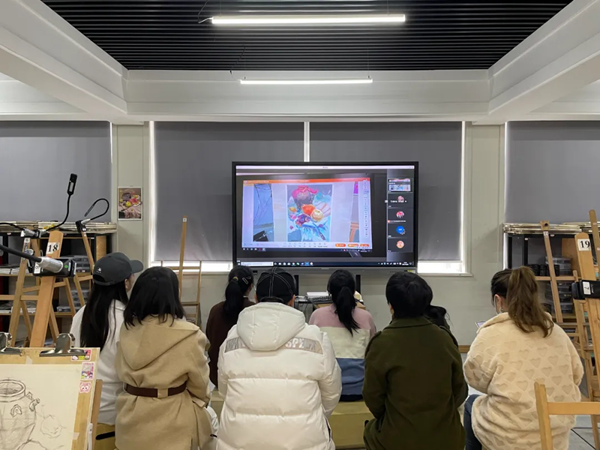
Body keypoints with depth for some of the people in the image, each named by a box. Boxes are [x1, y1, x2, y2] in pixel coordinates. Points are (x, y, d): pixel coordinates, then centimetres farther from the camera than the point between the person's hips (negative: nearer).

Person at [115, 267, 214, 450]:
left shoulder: (128, 328, -8)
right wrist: (203, 400, 13)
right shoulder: (188, 335, -21)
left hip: (131, 418, 6)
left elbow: (122, 372, 6)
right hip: (170, 425, -5)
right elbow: (199, 383, -8)